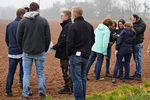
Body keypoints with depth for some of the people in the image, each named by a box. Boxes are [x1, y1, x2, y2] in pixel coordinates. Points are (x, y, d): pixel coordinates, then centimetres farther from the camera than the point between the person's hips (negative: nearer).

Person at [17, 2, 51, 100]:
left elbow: (19, 38, 1)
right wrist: (45, 49, 12)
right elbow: (48, 38, -1)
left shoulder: (23, 21, -1)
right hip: (40, 52, 0)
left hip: (27, 52, 0)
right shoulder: (44, 21, -2)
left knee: (26, 74, 6)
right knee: (40, 73, 10)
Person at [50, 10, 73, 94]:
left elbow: (64, 41, -23)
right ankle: (69, 87, 23)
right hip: (65, 53, 10)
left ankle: (68, 88, 4)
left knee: (66, 71, -3)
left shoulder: (67, 26, -17)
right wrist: (56, 46, 13)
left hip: (66, 54, -10)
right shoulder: (67, 25, 15)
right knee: (67, 71, 15)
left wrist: (54, 47, -14)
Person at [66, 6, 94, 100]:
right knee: (83, 78, 16)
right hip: (86, 55, 7)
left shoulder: (73, 26, -14)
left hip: (76, 56, -6)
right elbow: (93, 40, 14)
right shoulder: (89, 25, 7)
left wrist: (69, 54, -2)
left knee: (77, 79, -1)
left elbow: (70, 43, -15)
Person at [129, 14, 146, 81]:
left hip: (138, 44, -8)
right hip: (134, 43, 8)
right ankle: (136, 74, 19)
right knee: (136, 59, 12)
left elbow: (137, 31, -25)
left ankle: (138, 75, -2)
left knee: (138, 59, -6)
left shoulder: (142, 24, -13)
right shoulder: (136, 23, 10)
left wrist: (134, 23, -23)